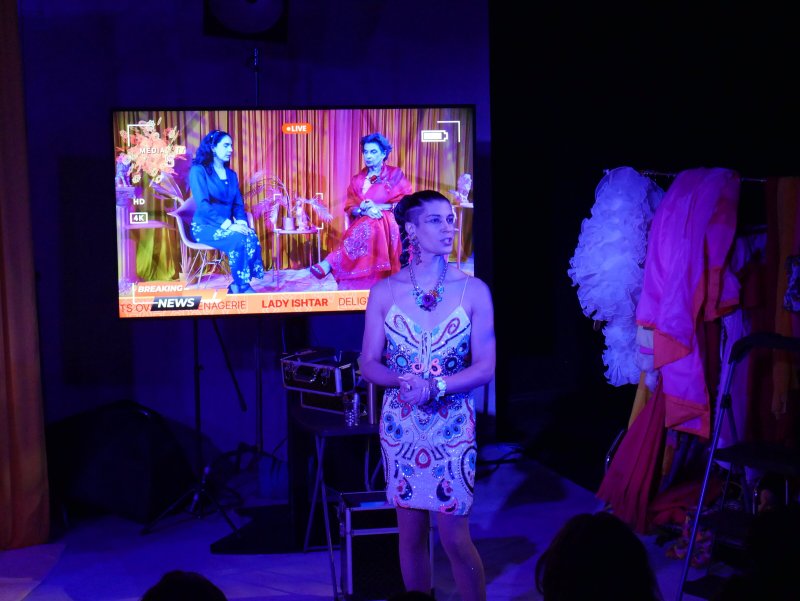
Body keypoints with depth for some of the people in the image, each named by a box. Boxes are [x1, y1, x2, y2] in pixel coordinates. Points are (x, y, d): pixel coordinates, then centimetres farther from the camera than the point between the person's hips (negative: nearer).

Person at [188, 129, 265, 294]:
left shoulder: (231, 174, 15)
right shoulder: (198, 171, -6)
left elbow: (238, 204, 11)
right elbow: (203, 204, -17)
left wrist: (241, 222, -13)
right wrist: (228, 225, -26)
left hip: (227, 226, 5)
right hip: (205, 226, -5)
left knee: (251, 237, -28)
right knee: (238, 239, -34)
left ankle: (238, 286, -22)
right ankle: (242, 286, -25)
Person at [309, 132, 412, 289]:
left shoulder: (395, 175, 7)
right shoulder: (358, 179, 16)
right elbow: (350, 207, 7)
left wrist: (379, 207, -15)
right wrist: (365, 210, -17)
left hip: (389, 225, -3)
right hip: (362, 223, 3)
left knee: (369, 227, -40)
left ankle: (328, 264, -49)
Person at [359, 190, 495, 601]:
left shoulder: (473, 290, -3)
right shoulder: (385, 292, 0)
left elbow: (485, 366, -6)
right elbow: (369, 364, 2)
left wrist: (435, 386, -20)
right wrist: (403, 380, -19)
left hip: (452, 425, -2)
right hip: (400, 425, 2)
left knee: (454, 537, -2)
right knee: (410, 532, 10)